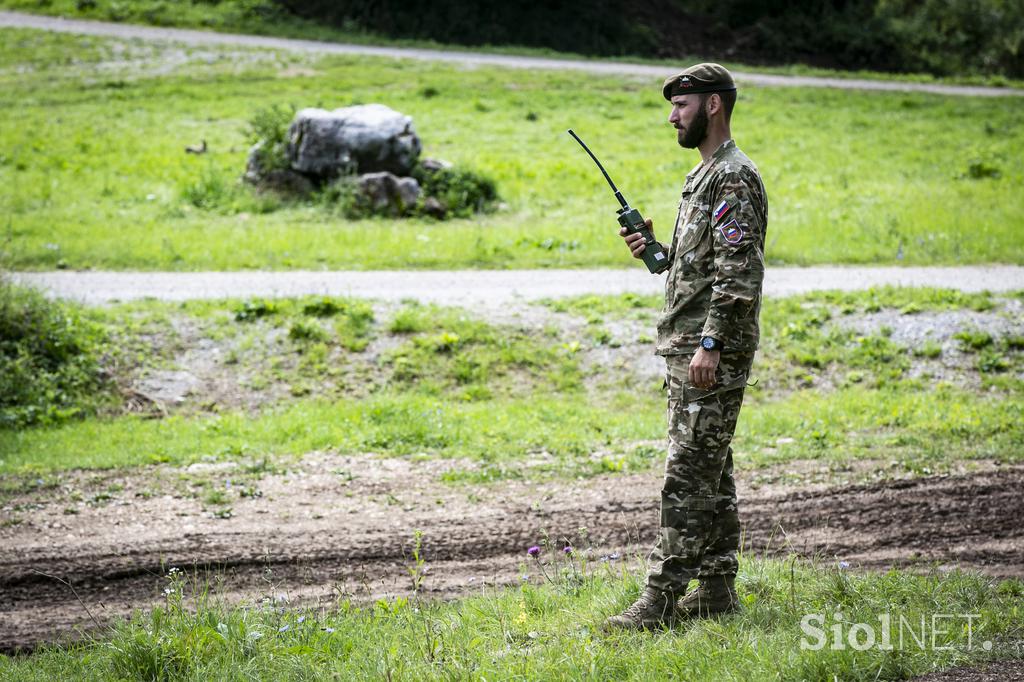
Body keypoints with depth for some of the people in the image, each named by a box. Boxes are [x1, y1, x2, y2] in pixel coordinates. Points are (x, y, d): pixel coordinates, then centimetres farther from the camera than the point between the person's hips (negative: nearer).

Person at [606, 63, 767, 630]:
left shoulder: (735, 178, -14)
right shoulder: (704, 176, 19)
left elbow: (739, 272, -21)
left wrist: (710, 344, -26)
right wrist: (655, 251, 9)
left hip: (712, 354, -11)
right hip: (688, 349, 11)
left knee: (689, 476, -11)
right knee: (710, 475, 13)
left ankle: (661, 600, -12)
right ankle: (716, 588, 19)